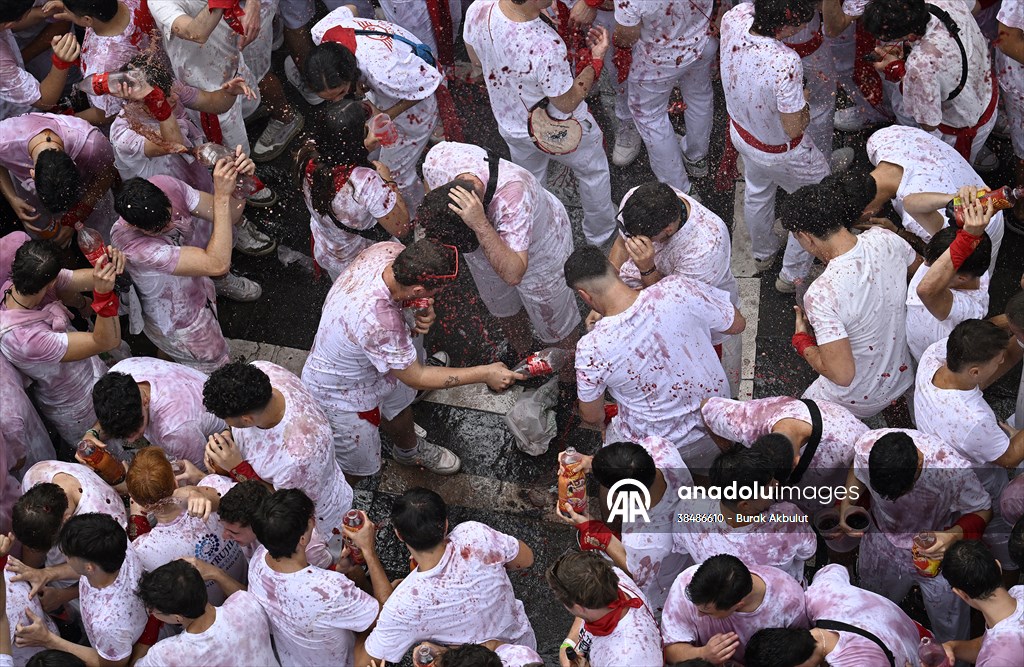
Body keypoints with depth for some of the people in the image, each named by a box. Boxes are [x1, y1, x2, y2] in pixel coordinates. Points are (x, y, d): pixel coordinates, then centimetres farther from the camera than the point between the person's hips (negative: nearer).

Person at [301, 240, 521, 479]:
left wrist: (423, 314, -25)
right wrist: (485, 374, -26)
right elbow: (416, 377, -30)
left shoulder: (390, 252, -27)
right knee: (358, 466, 17)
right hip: (341, 395, -8)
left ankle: (409, 450, 67)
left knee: (398, 408, 36)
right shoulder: (377, 321, -48)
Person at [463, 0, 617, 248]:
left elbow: (477, 62, -6)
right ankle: (600, 232, 53)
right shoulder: (547, 47, -44)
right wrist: (596, 59, -16)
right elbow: (568, 103, -25)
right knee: (594, 172, 28)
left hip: (511, 126, 5)